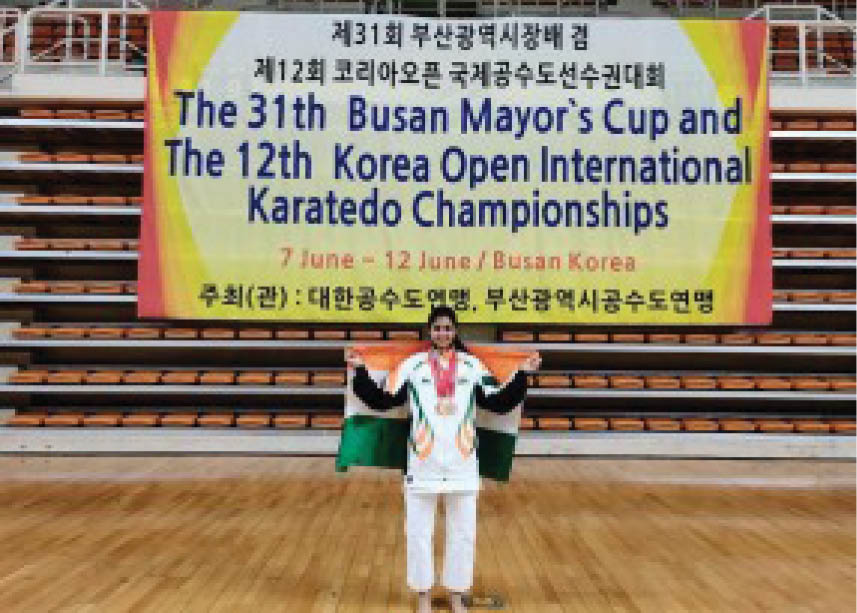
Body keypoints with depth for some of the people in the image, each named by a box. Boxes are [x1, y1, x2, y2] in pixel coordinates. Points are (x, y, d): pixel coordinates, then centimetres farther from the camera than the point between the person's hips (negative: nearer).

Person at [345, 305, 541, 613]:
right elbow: (383, 400, -1)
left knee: (463, 531, 11)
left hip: (462, 461, 1)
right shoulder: (413, 365, 0)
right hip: (423, 460, -1)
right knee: (418, 531, 8)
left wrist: (522, 374, -3)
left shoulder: (472, 365, 4)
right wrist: (360, 370, -9)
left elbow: (499, 402, 5)